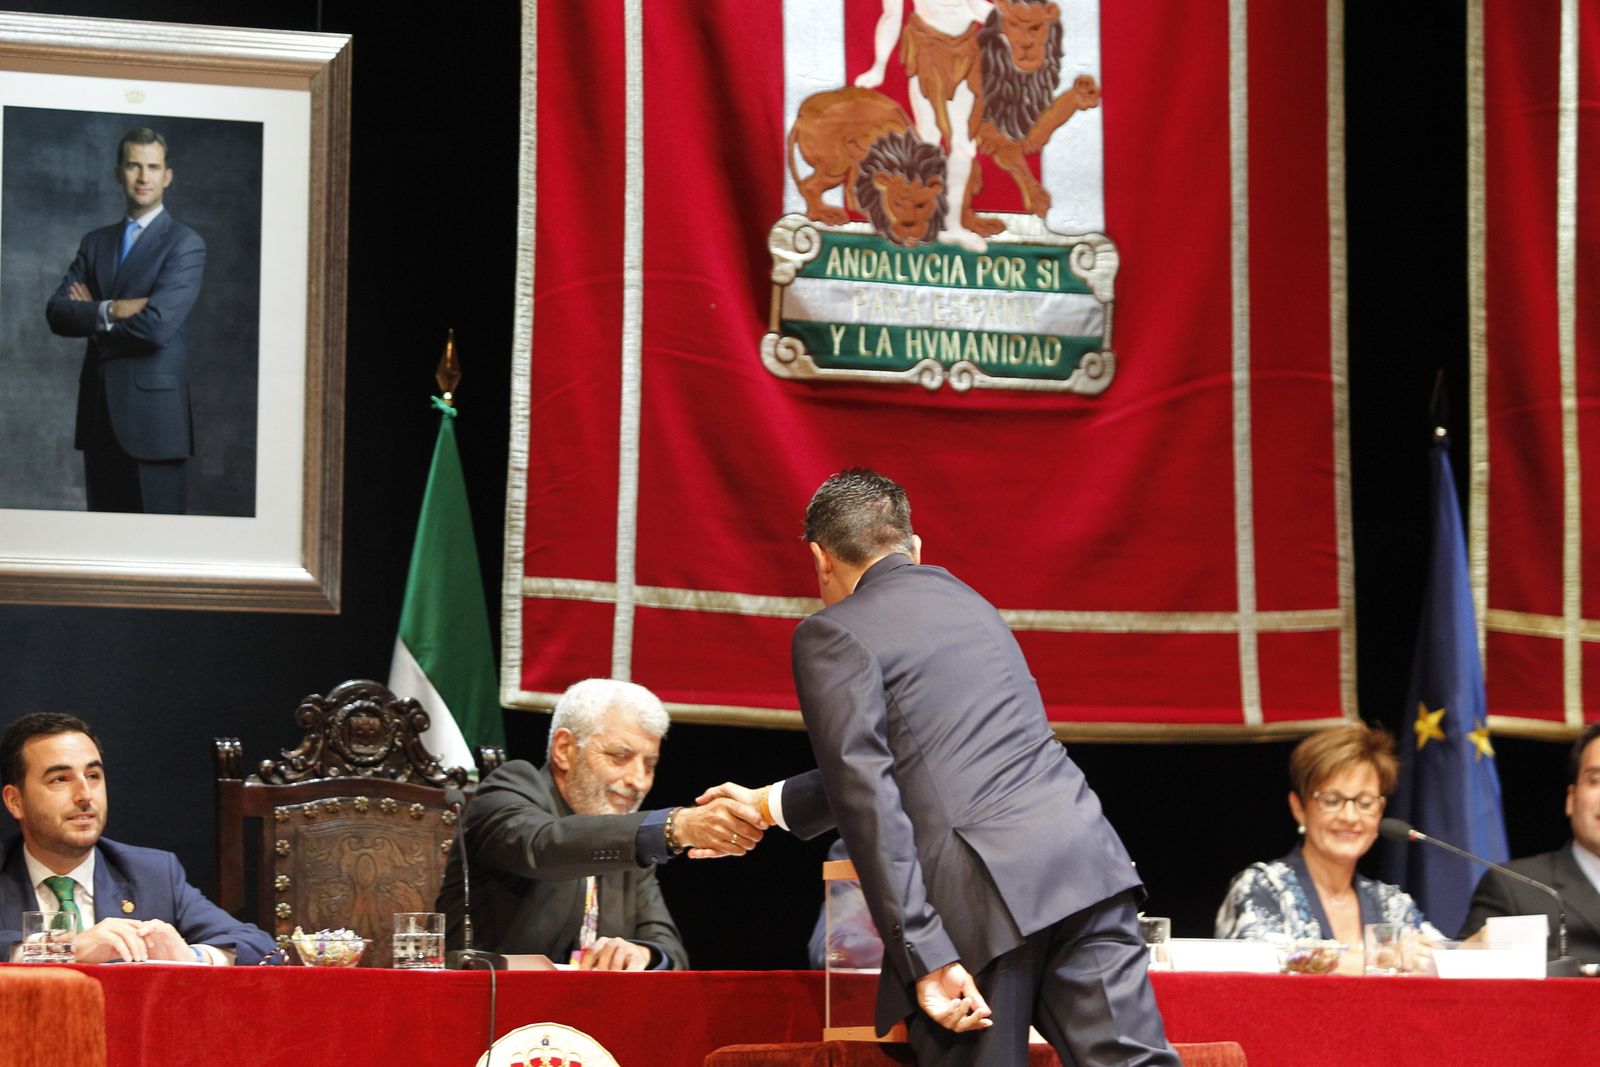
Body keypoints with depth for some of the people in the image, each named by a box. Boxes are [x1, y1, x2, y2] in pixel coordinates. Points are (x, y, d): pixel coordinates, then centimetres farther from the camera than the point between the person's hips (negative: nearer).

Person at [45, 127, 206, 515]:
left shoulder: (185, 245, -4)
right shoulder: (95, 243, 15)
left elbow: (156, 325, -17)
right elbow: (56, 312, 3)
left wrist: (90, 316, -3)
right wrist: (109, 311, -15)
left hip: (153, 414, -6)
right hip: (99, 413, 6)